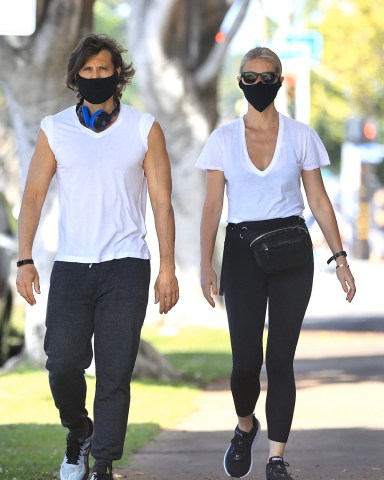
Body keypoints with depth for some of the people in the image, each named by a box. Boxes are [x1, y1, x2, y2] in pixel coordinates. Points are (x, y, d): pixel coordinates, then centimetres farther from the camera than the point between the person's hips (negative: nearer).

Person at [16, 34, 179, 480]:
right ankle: (79, 431, 24)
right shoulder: (54, 130, 8)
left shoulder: (145, 129, 5)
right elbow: (33, 196, 7)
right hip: (70, 267, 1)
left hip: (126, 267, -1)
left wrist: (168, 268, -3)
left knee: (114, 373, -5)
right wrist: (24, 260, -4)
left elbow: (162, 201, 4)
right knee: (63, 364, -5)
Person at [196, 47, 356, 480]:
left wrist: (339, 257, 0)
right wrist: (206, 263, -6)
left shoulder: (300, 136, 4)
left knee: (280, 359, -2)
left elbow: (319, 201, 6)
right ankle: (245, 427, 25)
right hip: (242, 252, 0)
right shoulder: (224, 139, 3)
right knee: (246, 360, -7)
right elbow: (212, 205, 3)